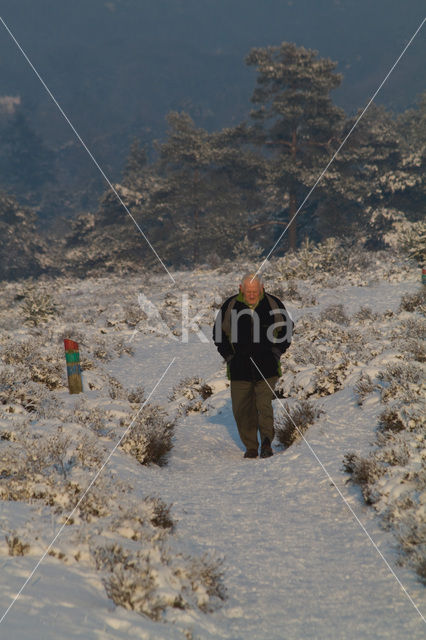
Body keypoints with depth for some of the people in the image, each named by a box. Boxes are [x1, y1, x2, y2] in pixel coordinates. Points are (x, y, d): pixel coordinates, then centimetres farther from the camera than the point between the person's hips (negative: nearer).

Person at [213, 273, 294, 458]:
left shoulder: (273, 304, -1)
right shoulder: (230, 306, -1)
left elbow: (287, 328, 14)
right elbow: (218, 333, 10)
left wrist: (277, 351, 6)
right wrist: (229, 356, 4)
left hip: (266, 367, -1)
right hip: (239, 367, 1)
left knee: (264, 405, -11)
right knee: (242, 409, 3)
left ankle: (266, 442, 4)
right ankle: (250, 447, 16)